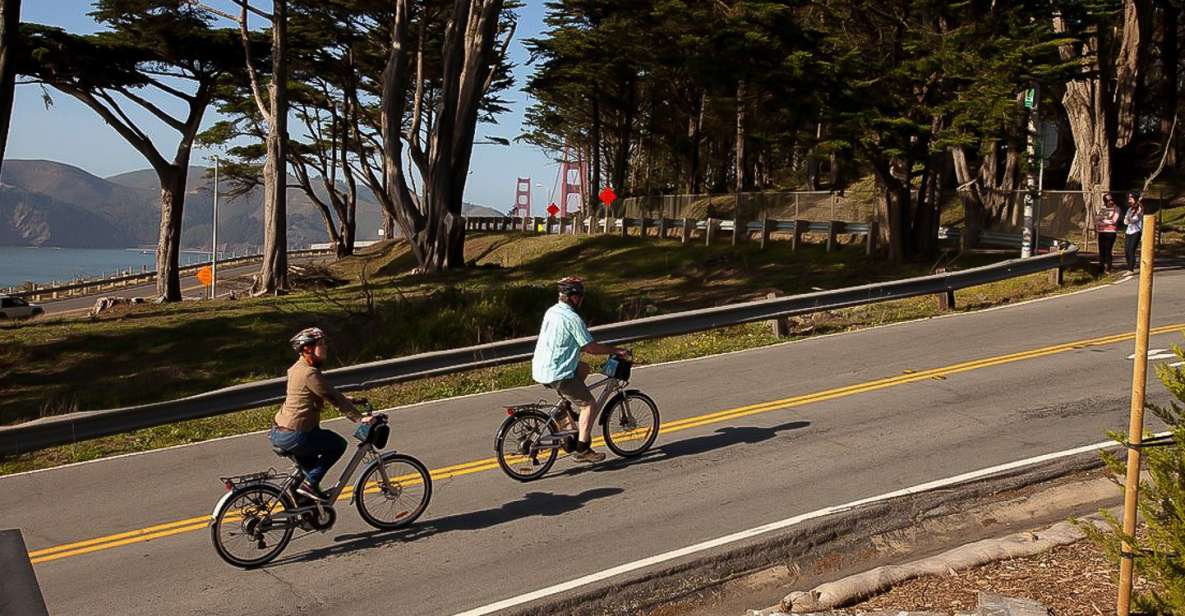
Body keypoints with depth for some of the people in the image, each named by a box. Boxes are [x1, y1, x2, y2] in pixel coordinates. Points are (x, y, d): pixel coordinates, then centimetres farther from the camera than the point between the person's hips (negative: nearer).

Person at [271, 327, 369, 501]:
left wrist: (350, 400, 22)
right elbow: (334, 398, -17)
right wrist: (359, 418, -12)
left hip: (279, 432, 10)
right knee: (338, 444, 4)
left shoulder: (299, 367, 14)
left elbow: (329, 394, 23)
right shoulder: (309, 373, -18)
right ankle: (310, 484, 2)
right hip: (294, 436, -10)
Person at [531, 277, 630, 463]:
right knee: (590, 404, 0)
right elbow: (591, 347, -13)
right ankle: (582, 450, 0)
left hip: (540, 369, 9)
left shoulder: (551, 312, 11)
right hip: (557, 374, -9)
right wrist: (617, 351, 0)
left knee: (583, 368, 29)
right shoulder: (572, 319, -16)